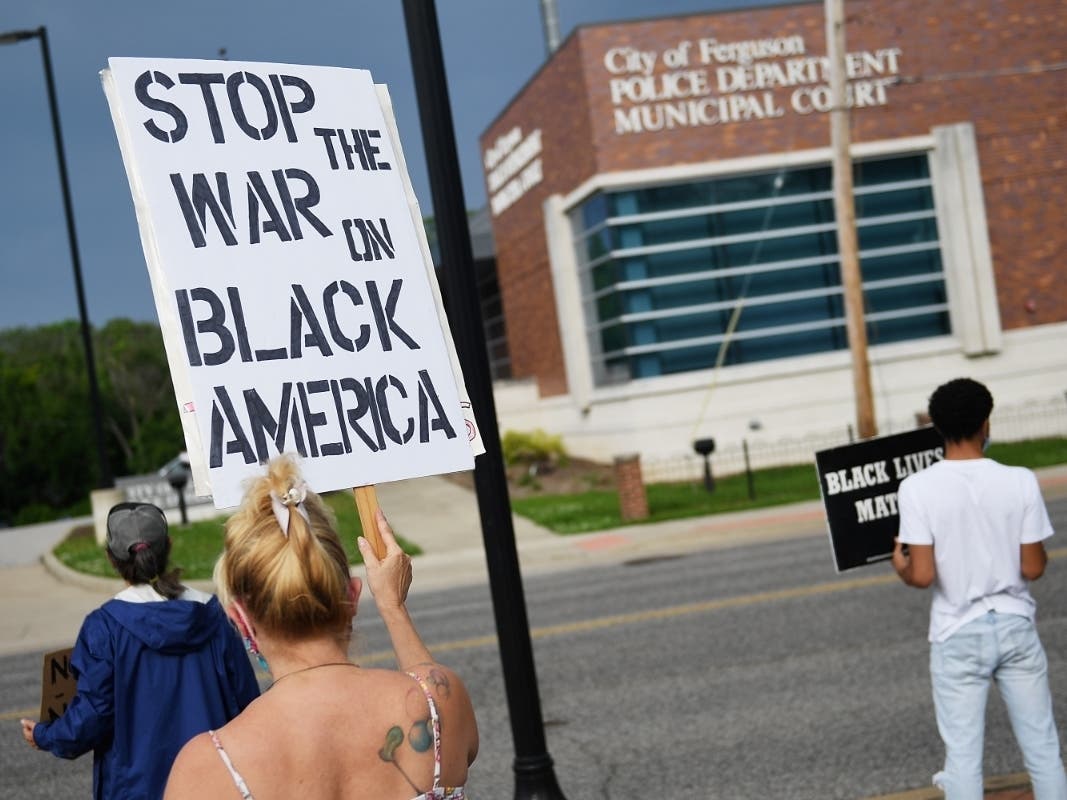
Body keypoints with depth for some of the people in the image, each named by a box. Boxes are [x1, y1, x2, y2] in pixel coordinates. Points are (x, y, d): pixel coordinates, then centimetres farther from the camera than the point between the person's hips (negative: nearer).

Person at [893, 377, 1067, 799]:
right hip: (1014, 625, 1)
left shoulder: (917, 488, -13)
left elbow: (923, 575, -16)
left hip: (958, 636, -1)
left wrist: (900, 567, 6)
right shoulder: (1020, 481, -9)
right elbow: (1033, 568, -6)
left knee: (963, 756, 7)